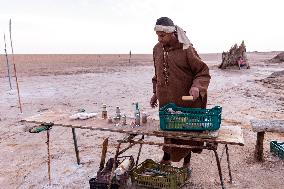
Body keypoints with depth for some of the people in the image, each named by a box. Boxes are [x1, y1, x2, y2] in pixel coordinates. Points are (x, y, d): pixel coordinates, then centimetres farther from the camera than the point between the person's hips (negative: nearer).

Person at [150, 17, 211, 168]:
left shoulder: (186, 49, -12)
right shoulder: (157, 49, 5)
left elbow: (203, 71, -10)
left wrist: (197, 86, -27)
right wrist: (156, 93, 16)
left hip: (185, 99, -4)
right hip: (165, 99, 4)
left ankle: (186, 162, 30)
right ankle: (166, 158, 34)